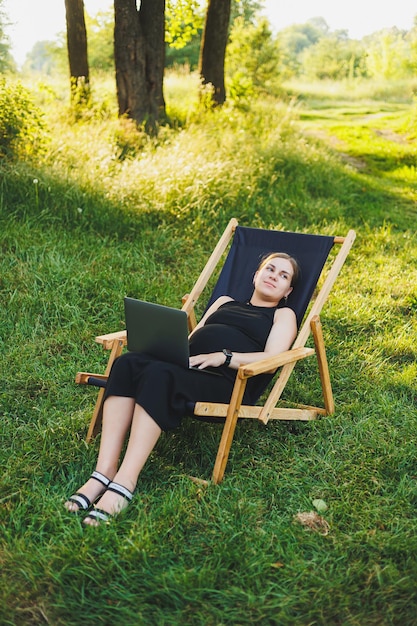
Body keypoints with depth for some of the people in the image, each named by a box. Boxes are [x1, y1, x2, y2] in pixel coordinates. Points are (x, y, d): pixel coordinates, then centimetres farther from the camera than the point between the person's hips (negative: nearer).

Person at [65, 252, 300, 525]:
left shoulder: (283, 315, 18)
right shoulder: (225, 302, 34)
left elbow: (271, 359, -1)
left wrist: (223, 356, -15)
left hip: (228, 382, -5)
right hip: (185, 368, 5)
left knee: (158, 376, -35)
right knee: (127, 363, -27)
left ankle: (125, 482, -38)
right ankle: (105, 471, -33)